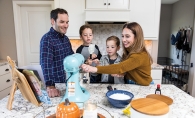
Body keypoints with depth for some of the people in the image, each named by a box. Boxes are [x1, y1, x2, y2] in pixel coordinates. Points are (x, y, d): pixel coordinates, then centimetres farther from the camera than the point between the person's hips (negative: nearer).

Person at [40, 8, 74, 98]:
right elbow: (46, 64, -30)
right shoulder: (47, 39, -19)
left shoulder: (66, 38, 4)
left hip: (69, 81, 7)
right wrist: (50, 86, -39)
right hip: (56, 83, -7)